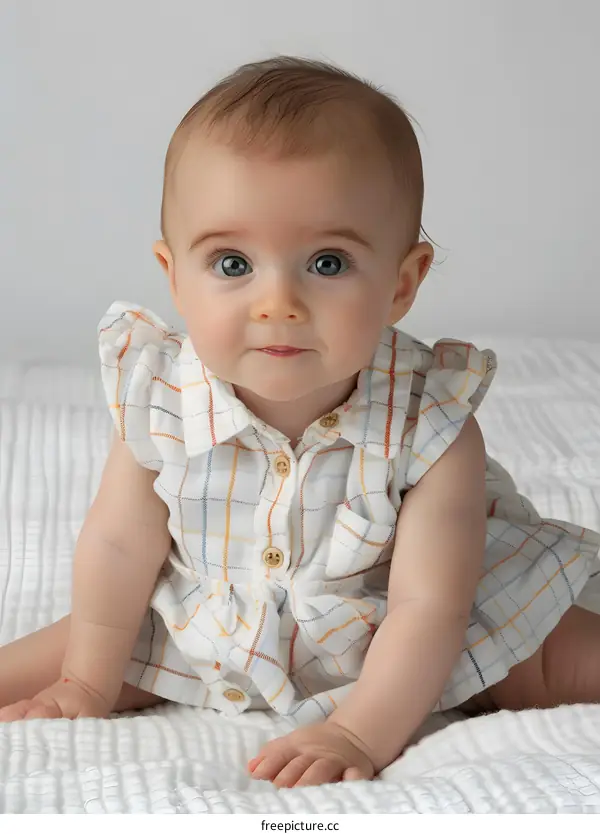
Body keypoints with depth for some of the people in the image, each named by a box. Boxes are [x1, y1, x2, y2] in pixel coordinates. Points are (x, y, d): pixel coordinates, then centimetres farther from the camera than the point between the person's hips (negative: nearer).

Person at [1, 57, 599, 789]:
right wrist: (87, 684, -1)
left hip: (398, 653, -1)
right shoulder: (160, 405, -24)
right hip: (211, 636, 2)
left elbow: (429, 606, -26)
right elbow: (120, 549, -9)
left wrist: (362, 732, -33)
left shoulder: (430, 427, -30)